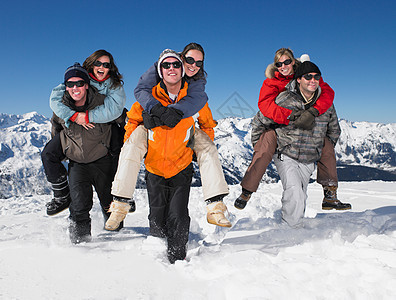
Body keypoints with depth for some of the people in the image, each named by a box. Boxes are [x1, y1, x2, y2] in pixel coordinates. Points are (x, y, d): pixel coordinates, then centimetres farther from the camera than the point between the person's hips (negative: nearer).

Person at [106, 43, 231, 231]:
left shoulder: (198, 80, -5)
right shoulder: (158, 69, -11)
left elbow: (198, 99, -26)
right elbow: (141, 90, -23)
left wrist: (175, 111, -46)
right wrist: (156, 108, -44)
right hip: (153, 124, -2)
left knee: (208, 147, -19)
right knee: (132, 146, -28)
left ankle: (215, 207, -20)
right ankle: (120, 204, -19)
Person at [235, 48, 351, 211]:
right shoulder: (271, 82, -7)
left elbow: (327, 91, -16)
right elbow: (265, 105, -26)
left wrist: (312, 112, -36)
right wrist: (292, 117, -40)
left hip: (302, 129, 3)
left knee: (326, 145, -9)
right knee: (264, 149, -30)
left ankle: (330, 196, -1)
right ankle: (246, 192, -18)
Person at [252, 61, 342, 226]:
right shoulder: (284, 100, -14)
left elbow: (334, 131, 19)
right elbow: (258, 122, -3)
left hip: (309, 161, 5)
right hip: (286, 156, -4)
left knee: (300, 198, 12)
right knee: (295, 193, -21)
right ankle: (290, 226, -4)